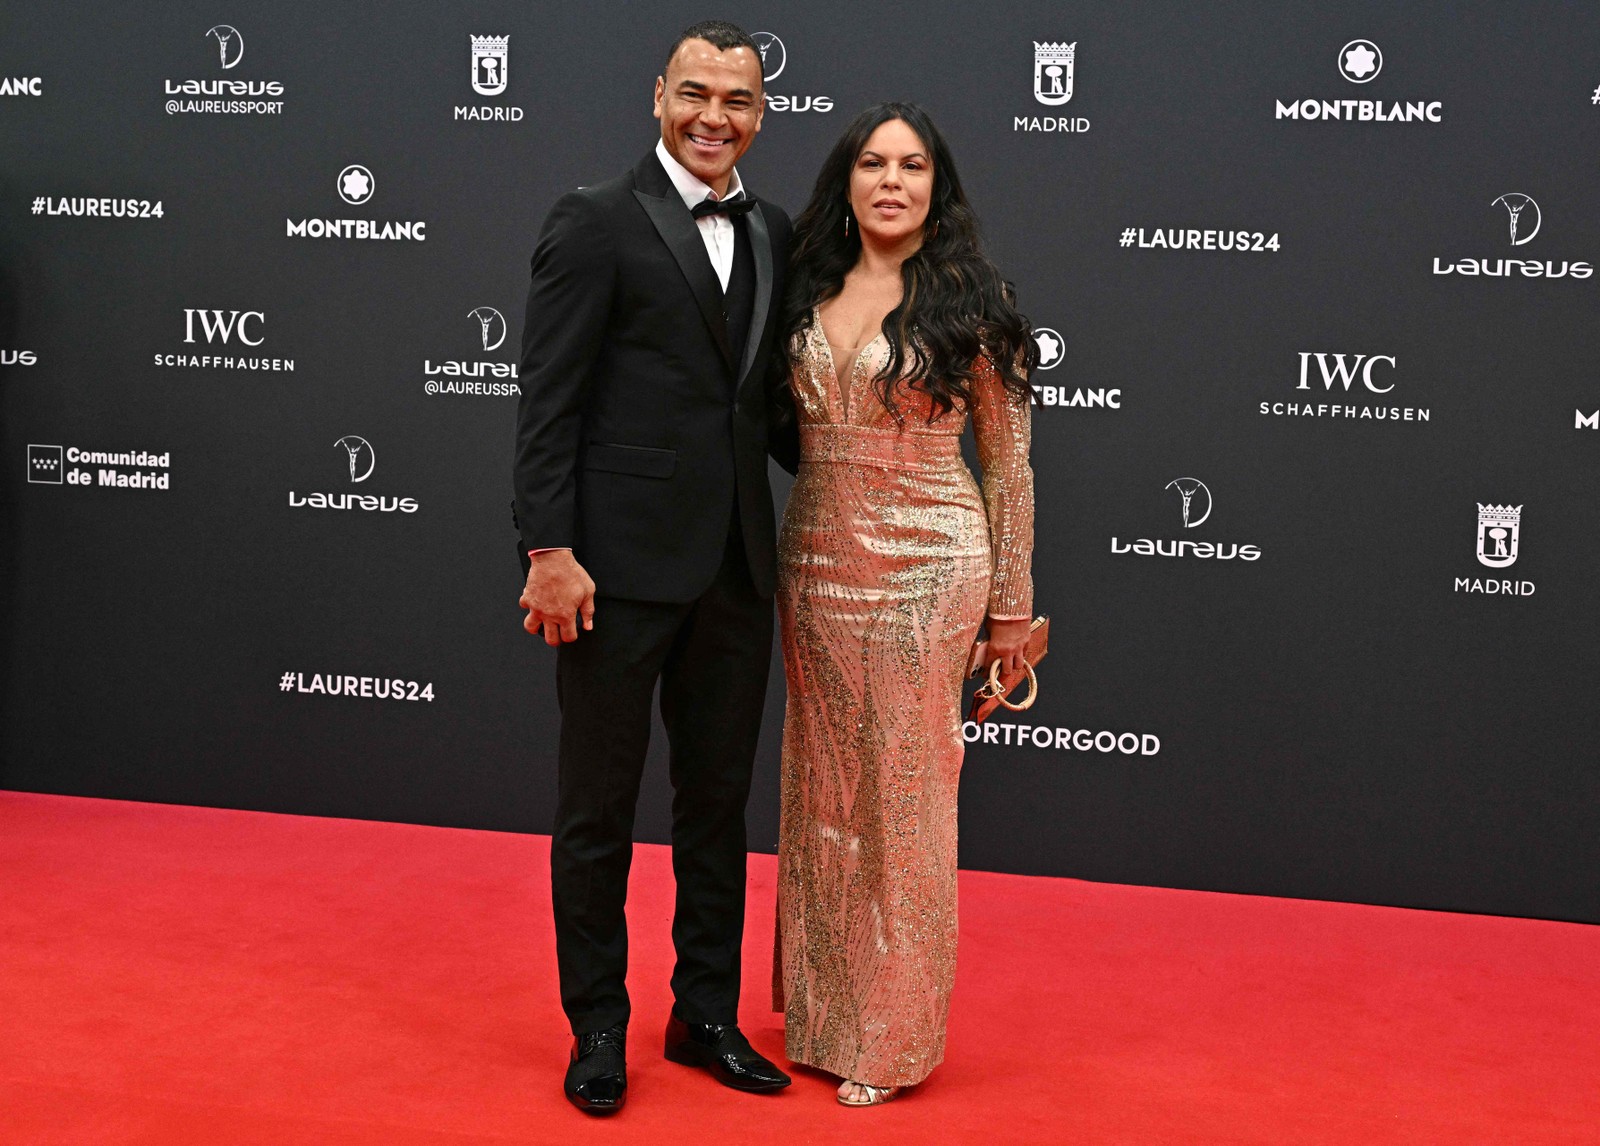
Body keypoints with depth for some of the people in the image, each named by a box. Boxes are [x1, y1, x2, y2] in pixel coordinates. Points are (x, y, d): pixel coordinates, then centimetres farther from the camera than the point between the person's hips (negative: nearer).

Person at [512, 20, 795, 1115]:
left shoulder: (775, 234, 10)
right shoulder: (595, 224, -6)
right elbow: (548, 402, -10)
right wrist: (549, 551, -16)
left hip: (737, 569, 6)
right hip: (622, 566, -5)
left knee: (719, 798, 15)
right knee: (599, 806, 7)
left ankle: (707, 1014, 30)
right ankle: (598, 1028, 23)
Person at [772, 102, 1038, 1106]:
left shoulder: (969, 302, -4)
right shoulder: (812, 292, 7)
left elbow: (1008, 460, -2)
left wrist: (1011, 606, -2)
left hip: (924, 571, -4)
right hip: (816, 563, 5)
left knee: (903, 795, 2)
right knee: (823, 788, 12)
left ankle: (890, 1034, 16)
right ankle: (821, 1005, 28)